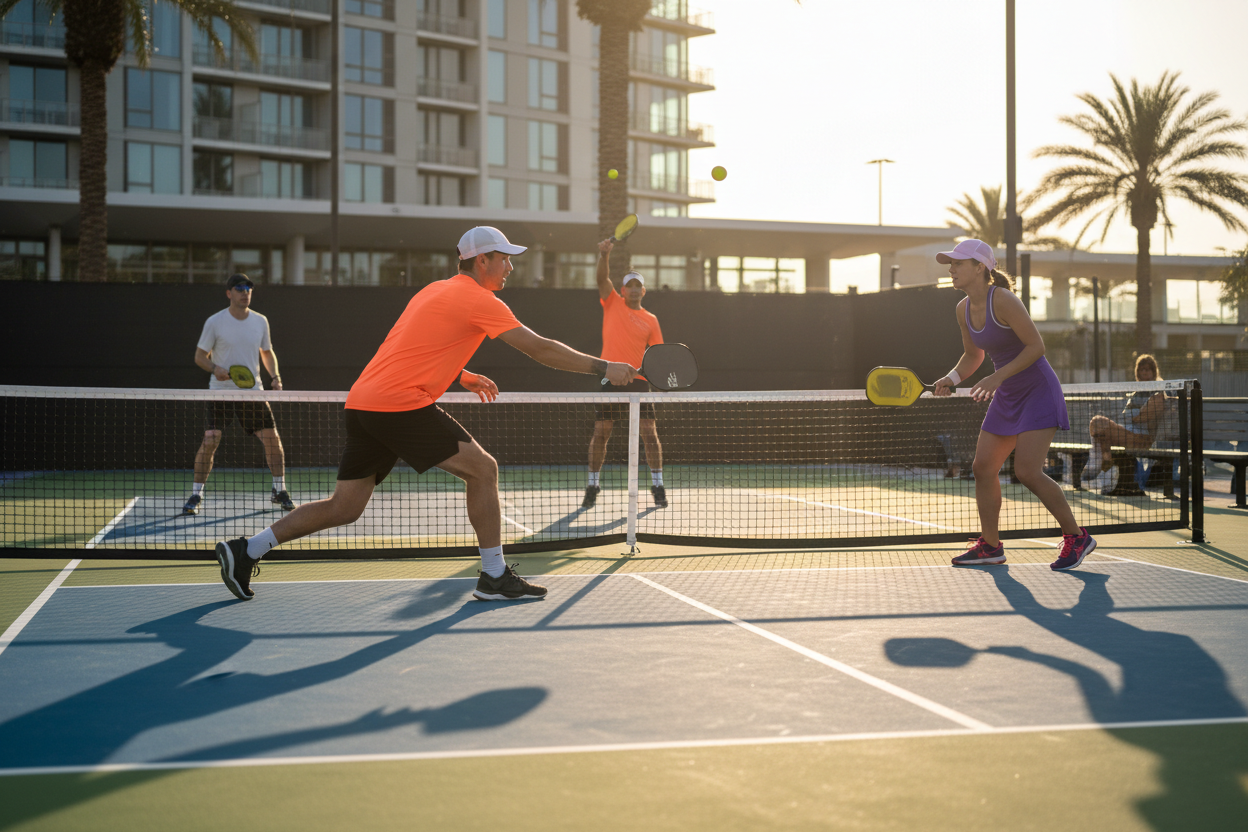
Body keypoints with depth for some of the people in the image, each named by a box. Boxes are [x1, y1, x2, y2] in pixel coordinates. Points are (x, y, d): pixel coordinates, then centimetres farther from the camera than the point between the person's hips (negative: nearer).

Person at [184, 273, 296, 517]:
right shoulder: (214, 322, -5)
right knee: (210, 440, -14)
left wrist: (275, 375, 0)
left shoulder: (260, 321, 6)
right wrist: (215, 368, -21)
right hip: (221, 391, -3)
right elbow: (200, 356, -1)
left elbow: (267, 352, 18)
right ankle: (195, 496, -3)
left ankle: (279, 491, 16)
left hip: (252, 391, 3)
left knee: (272, 438, -2)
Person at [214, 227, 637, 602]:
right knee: (482, 468, -3)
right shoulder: (479, 300, -5)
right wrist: (604, 368, -2)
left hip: (363, 401, 9)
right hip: (400, 404, -9)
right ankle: (494, 576, 1)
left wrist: (461, 376, 30)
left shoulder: (435, 290, 22)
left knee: (344, 508, 12)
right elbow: (540, 348, -8)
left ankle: (246, 551, 15)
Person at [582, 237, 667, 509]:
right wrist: (605, 255, -21)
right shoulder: (613, 303, 9)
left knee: (649, 433, -5)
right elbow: (602, 278, -5)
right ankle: (593, 485, 13)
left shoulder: (650, 320, 10)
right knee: (600, 433, 1)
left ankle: (658, 486, 5)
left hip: (637, 381, 0)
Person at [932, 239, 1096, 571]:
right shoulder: (963, 309, 4)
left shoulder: (1002, 300, -21)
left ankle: (1077, 537, -1)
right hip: (1006, 397, 9)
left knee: (1028, 471, -17)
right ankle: (990, 545, 18)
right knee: (983, 468, 5)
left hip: (1038, 391, -8)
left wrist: (997, 377, -25)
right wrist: (953, 377, -2)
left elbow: (1036, 346, -20)